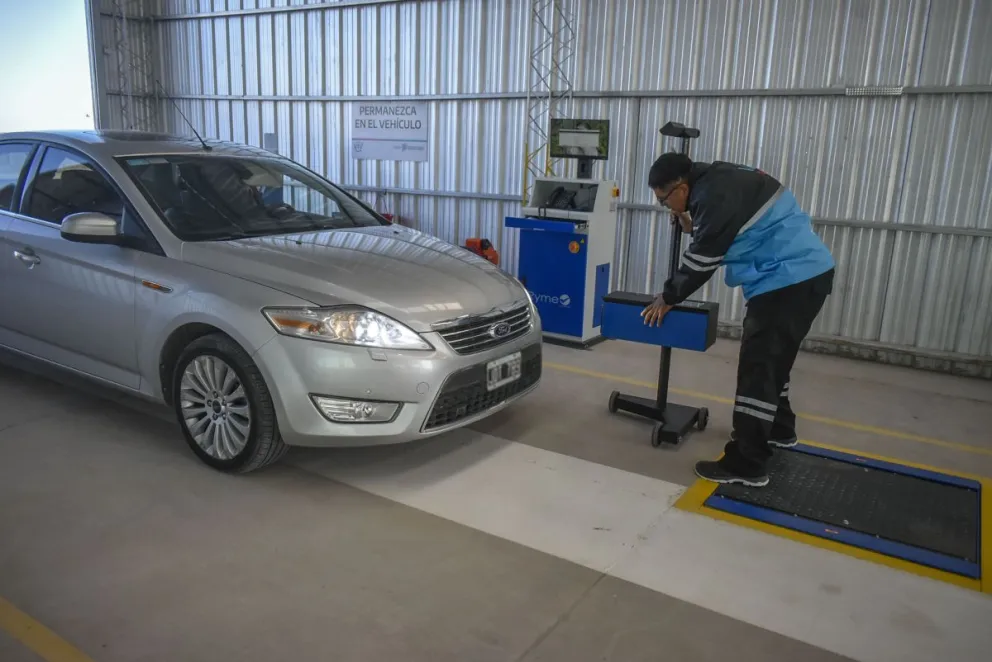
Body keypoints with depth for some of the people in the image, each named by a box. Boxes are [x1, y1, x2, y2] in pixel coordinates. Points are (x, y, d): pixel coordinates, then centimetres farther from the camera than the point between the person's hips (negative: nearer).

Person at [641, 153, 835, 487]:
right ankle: (779, 429, 42)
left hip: (790, 279, -11)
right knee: (772, 360, 24)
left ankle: (747, 465, -6)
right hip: (803, 274, 11)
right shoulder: (716, 181, 13)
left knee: (757, 367, -10)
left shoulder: (717, 196, -20)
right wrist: (692, 226, 8)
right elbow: (714, 241, 22)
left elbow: (702, 260, -15)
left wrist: (668, 297, -2)